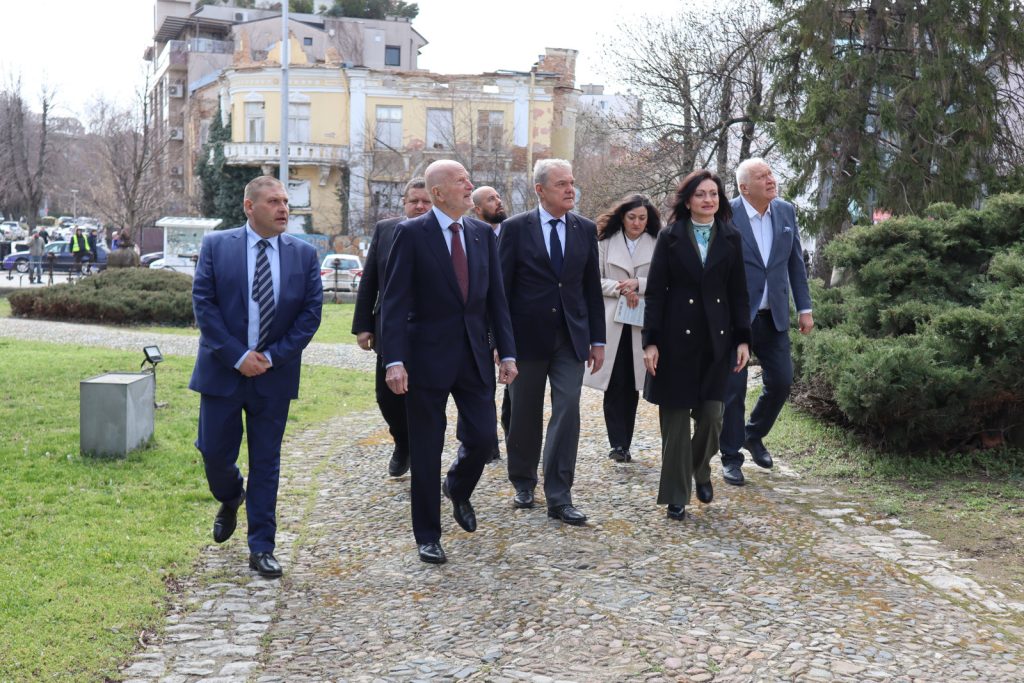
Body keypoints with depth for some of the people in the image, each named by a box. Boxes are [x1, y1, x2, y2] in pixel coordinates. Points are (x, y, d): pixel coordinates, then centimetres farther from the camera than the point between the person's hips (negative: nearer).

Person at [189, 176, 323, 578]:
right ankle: (231, 499, 39)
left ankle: (261, 548, 13)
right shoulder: (216, 246, -1)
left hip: (274, 375, 1)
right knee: (214, 452, 5)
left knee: (266, 461, 5)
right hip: (223, 370, -1)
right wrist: (238, 356, -14)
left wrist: (273, 356, -10)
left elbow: (311, 312, 0)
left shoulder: (304, 254, 2)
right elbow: (203, 304, -7)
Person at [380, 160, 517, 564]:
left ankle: (458, 489, 37)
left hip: (474, 356, 4)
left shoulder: (482, 233, 7)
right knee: (426, 451, 3)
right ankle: (428, 536, 17)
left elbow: (496, 297, 9)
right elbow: (394, 301, -10)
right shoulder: (411, 234, -7)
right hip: (428, 356, -4)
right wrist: (394, 360, -18)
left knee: (483, 436, 4)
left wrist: (507, 353, 4)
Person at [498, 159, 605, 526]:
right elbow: (502, 286, -3)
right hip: (527, 336, -2)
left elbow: (592, 287, 9)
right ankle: (523, 482, 30)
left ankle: (559, 496, -1)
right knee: (524, 415, 10)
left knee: (567, 413, -6)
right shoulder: (516, 228, -3)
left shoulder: (586, 229, 6)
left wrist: (598, 340, 6)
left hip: (571, 337, 2)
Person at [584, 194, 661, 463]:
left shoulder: (657, 245, 5)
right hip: (612, 321, 0)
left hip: (641, 322, 0)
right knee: (615, 384, -4)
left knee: (632, 385, 3)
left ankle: (624, 444, 12)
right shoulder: (605, 243, 7)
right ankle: (617, 444, -1)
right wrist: (619, 289, -12)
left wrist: (639, 284, -14)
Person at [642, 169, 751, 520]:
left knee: (712, 413, -1)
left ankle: (701, 470, 29)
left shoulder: (730, 238, 8)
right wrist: (651, 342, -7)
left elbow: (738, 292, 9)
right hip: (677, 336, -2)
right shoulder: (670, 238, 1)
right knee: (675, 416, 2)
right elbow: (655, 292, -1)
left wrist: (743, 339, 2)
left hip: (717, 337, 2)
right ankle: (676, 495, 12)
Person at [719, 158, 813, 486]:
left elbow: (795, 262, 10)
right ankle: (731, 457, 15)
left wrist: (804, 307, 7)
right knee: (733, 388, 1)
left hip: (774, 315, 5)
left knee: (780, 382, 7)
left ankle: (754, 435, 33)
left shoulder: (786, 211, 4)